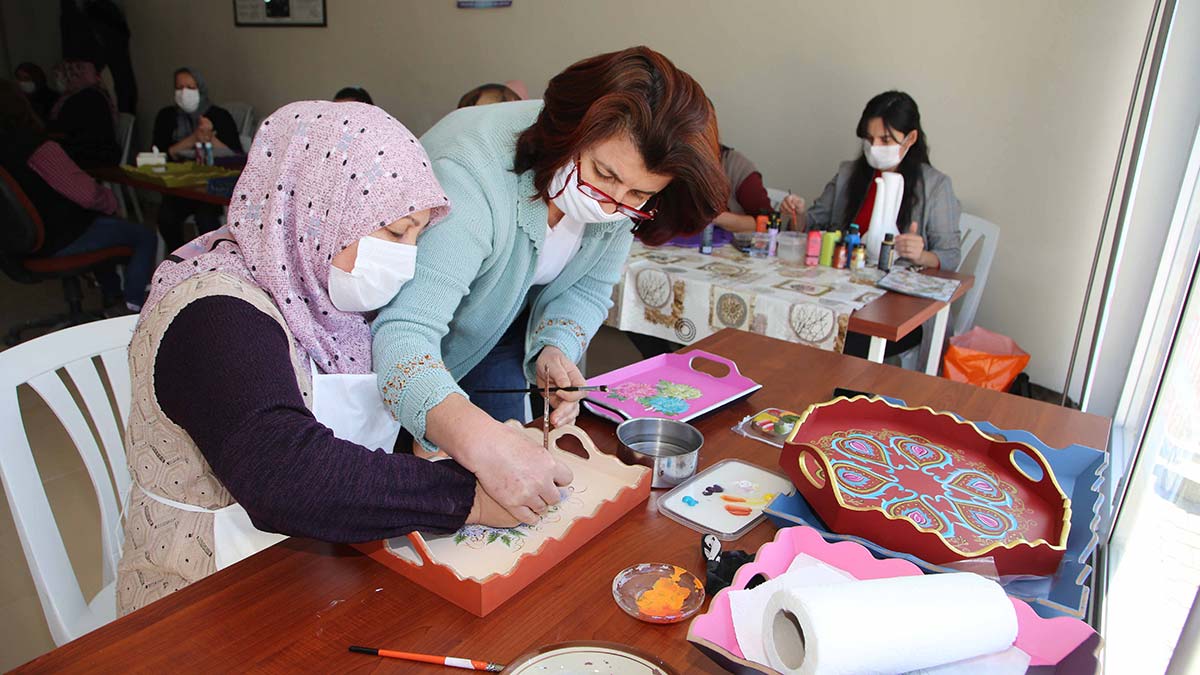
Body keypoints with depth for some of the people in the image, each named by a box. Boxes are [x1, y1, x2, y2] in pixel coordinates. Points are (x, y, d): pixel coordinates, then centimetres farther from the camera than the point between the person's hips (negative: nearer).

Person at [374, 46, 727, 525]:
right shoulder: (474, 174, -41)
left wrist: (555, 350, -28)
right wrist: (480, 442, -66)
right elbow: (405, 333, -50)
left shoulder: (621, 198, -21)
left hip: (499, 333, 5)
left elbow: (587, 289, -7)